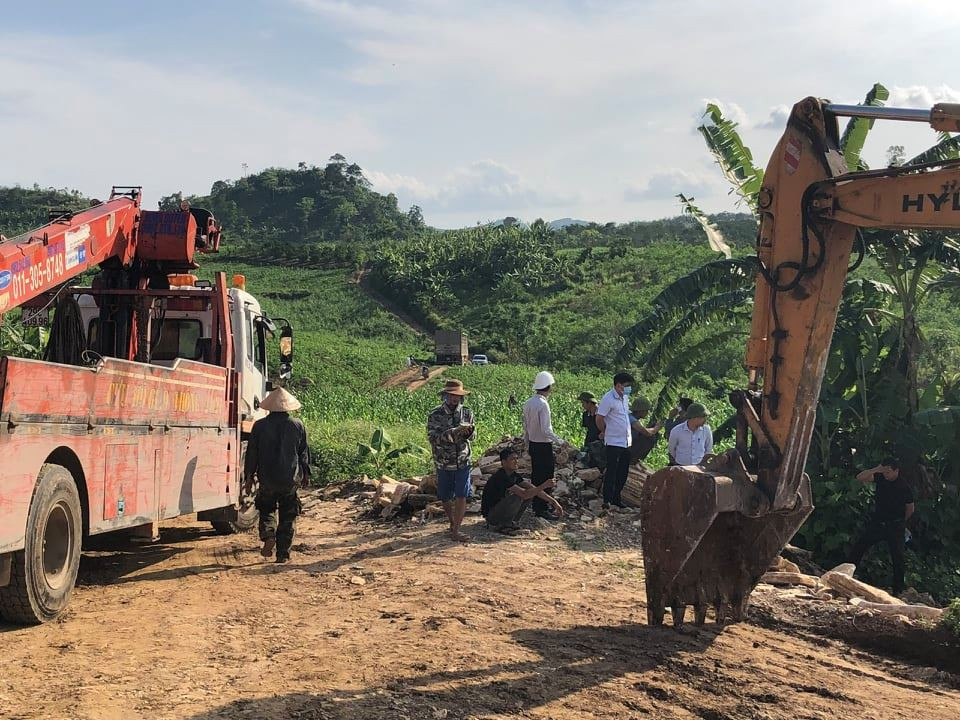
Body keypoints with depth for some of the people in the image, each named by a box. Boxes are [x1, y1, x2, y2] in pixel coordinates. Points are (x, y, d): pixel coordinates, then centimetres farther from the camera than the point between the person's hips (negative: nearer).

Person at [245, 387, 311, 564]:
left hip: (267, 478, -1)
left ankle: (269, 535, -8)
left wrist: (249, 474, 11)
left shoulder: (260, 426, -4)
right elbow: (304, 453, 7)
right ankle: (283, 553, 8)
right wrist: (305, 474, 19)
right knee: (287, 516, 9)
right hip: (291, 479, 1)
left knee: (267, 509, 19)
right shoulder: (298, 426, 0)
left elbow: (252, 452, 0)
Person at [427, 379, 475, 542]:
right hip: (443, 463, -1)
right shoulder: (435, 414, -9)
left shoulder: (467, 413, 0)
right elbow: (432, 437, -18)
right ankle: (452, 522, 34)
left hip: (463, 462, 1)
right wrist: (454, 432, -29)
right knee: (445, 498, 11)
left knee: (461, 497, -5)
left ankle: (456, 531, 1)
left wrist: (469, 431, -14)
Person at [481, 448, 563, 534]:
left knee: (531, 492, 2)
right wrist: (545, 485, -28)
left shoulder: (513, 475, 3)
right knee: (518, 496, -29)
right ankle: (502, 525, -13)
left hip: (500, 509, 9)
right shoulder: (501, 477, -25)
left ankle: (511, 522, 6)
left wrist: (553, 501, -4)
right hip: (491, 516, -9)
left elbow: (534, 488, 3)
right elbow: (524, 494, -30)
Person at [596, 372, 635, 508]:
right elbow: (599, 419, -14)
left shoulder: (625, 397, 10)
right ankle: (607, 501, 4)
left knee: (623, 472, 14)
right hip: (613, 442, -8)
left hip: (626, 442, 8)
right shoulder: (608, 399, -16)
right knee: (611, 473, -3)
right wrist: (606, 433, 1)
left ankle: (616, 498, 25)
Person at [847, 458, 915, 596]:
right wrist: (875, 469, -26)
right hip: (877, 522, 3)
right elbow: (860, 477, -14)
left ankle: (898, 590, 8)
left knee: (897, 558, -1)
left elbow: (910, 509, 1)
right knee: (858, 547, -1)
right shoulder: (880, 477, -4)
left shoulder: (904, 487, -12)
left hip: (895, 526, -3)